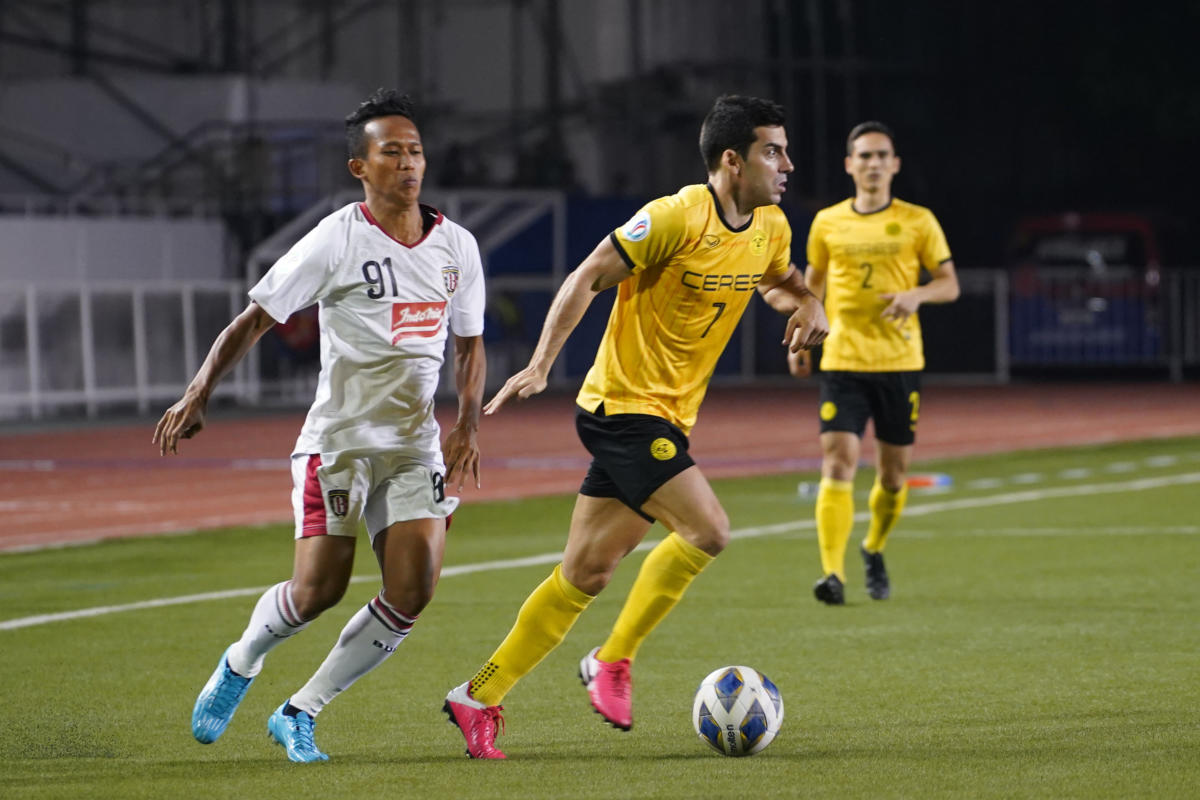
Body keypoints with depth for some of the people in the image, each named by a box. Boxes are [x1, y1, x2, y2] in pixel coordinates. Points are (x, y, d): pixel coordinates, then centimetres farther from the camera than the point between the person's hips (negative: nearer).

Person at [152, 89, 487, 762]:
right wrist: (197, 397, -12)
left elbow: (470, 343, 20)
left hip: (416, 445, 4)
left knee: (413, 592, -12)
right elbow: (255, 319, -3)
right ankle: (240, 665, 24)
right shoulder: (336, 240, -7)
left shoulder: (457, 246, 7)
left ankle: (300, 713, 4)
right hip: (340, 436, -4)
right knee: (318, 591, -11)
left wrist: (468, 426, 5)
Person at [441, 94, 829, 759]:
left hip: (666, 417, 8)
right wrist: (540, 365, -20)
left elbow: (784, 281, 27)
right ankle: (613, 661, -4)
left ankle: (479, 697, 15)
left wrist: (808, 309, 3)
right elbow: (588, 277, -14)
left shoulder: (770, 228, 6)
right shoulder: (676, 217, -17)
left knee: (586, 574, 8)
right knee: (707, 530, -20)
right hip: (625, 405, -8)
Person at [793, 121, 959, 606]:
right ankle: (833, 574, -21)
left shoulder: (917, 222, 2)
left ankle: (874, 551, 36)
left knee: (894, 472, 8)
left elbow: (950, 284, 5)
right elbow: (813, 282, 20)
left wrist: (917, 294, -16)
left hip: (900, 364, 0)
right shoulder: (827, 223, 6)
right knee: (838, 461, -15)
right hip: (842, 361, 0)